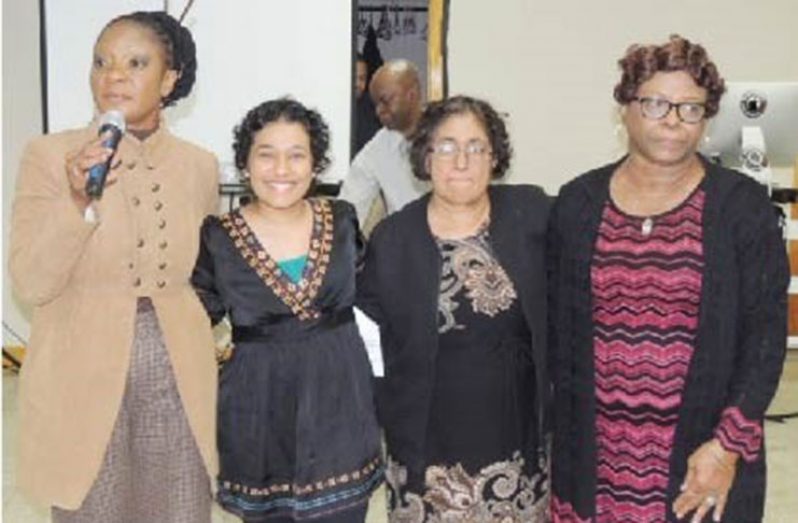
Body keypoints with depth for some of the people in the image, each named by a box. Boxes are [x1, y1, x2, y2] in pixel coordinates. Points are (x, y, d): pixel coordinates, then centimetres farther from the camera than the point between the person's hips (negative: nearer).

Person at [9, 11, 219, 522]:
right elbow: (31, 283, -10)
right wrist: (79, 199, -23)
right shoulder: (50, 154, -5)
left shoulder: (200, 165, 4)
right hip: (84, 379, -2)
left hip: (179, 377, 3)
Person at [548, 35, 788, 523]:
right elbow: (560, 327, 6)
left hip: (699, 455, -1)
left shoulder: (743, 204, -6)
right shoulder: (578, 202, 1)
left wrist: (728, 445, -11)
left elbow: (766, 332, -6)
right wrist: (564, 431, 5)